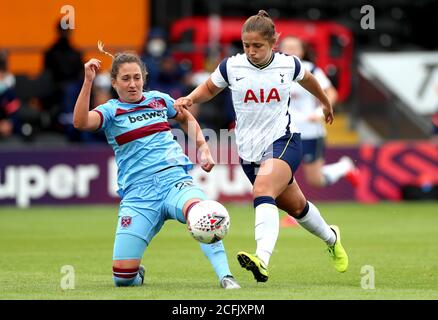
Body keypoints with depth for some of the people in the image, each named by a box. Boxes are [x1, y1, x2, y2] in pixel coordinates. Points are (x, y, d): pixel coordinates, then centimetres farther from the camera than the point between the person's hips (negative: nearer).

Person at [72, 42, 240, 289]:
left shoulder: (158, 100, 14)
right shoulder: (111, 111, 5)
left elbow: (187, 118, 36)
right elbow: (80, 122, -18)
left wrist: (203, 146, 21)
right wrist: (88, 82, -25)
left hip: (174, 179, 1)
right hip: (138, 193, -1)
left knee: (199, 211, -39)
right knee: (123, 276, -10)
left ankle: (226, 278, -39)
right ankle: (138, 275, 28)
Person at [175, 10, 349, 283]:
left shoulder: (288, 65, -4)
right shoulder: (231, 66, -3)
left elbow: (307, 78, 19)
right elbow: (209, 89, 15)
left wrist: (326, 102, 37)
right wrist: (190, 99, -7)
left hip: (283, 141, -3)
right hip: (250, 150, 3)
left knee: (262, 189, -31)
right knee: (295, 206, 17)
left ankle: (262, 260, -47)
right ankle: (330, 237, 48)